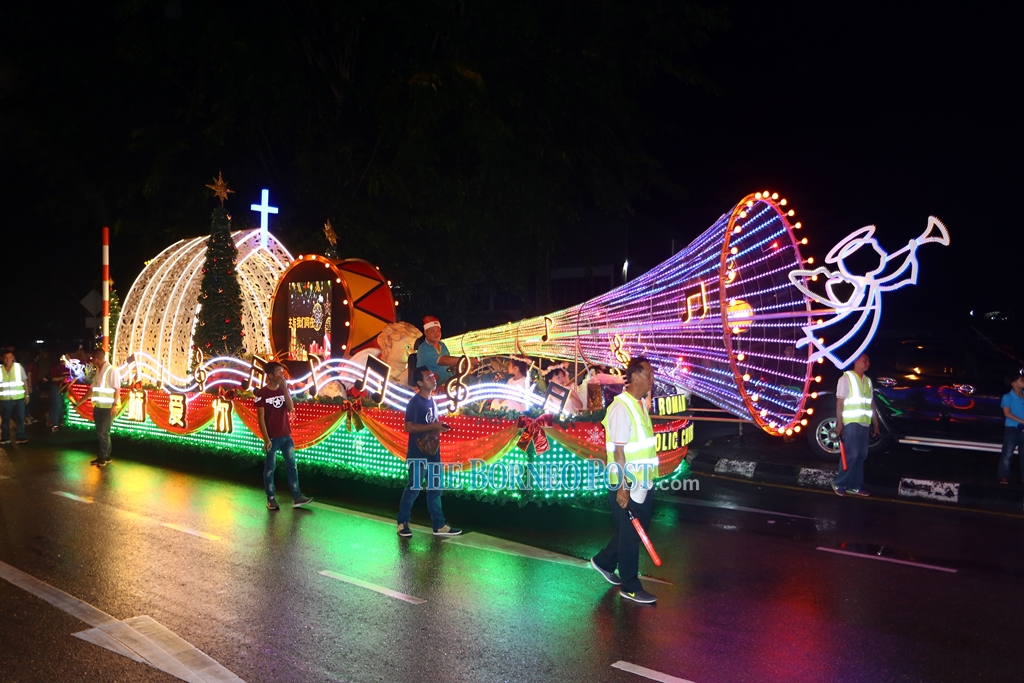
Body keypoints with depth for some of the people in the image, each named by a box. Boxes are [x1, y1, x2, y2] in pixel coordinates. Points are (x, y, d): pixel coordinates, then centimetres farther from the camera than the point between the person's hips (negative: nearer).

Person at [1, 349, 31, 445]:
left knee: (20, 419, 1)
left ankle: (20, 437, 9)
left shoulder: (19, 367, -1)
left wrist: (27, 395, 3)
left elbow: (25, 381, 4)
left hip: (19, 398, 0)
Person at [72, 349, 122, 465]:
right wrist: (80, 402, 22)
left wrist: (115, 405, -22)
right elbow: (92, 389, 20)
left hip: (108, 407, -8)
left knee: (103, 433, -3)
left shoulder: (112, 370, -13)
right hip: (98, 407, 8)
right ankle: (102, 457, 18)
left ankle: (104, 458, 7)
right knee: (100, 433, 10)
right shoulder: (98, 371, 13)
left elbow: (117, 389, -16)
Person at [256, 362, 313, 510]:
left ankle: (296, 497, 9)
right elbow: (261, 418, -10)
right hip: (272, 438, -5)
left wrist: (285, 388, -14)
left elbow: (291, 408, -7)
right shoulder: (261, 393, -9)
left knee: (292, 466, 5)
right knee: (270, 468, 4)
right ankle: (271, 499, 13)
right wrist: (266, 439, -14)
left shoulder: (284, 390, 6)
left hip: (286, 436, 5)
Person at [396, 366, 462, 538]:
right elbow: (409, 427, -22)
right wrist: (433, 426, -23)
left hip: (433, 452, 8)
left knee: (435, 490, 11)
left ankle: (439, 525, 17)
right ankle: (402, 523, 17)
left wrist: (440, 427, 6)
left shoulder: (432, 401, 12)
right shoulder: (415, 402, -15)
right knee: (413, 489, 2)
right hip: (418, 454, -8)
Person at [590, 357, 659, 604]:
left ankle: (603, 561, 36)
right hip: (627, 485, -9)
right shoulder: (621, 407, -19)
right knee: (629, 534, 4)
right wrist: (622, 487, -21)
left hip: (642, 482, 9)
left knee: (638, 530, 19)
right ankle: (630, 587, 18)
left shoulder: (640, 404, 9)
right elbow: (619, 451, -20)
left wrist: (646, 480, 18)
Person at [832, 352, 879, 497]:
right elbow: (840, 402, -9)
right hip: (851, 422, -7)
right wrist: (839, 423, -15)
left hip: (864, 423, 7)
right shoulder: (846, 378, -4)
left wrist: (875, 424, 16)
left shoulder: (868, 381, 15)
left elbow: (871, 403, 19)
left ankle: (855, 486, 13)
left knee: (861, 455, 7)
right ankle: (839, 483, 2)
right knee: (851, 455, -10)